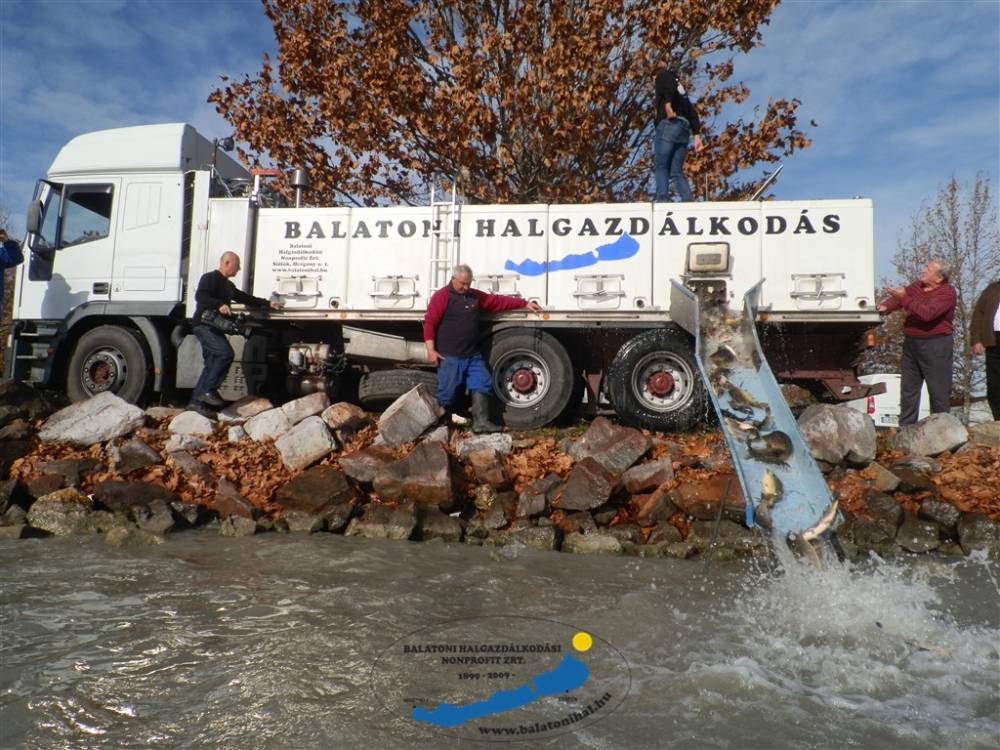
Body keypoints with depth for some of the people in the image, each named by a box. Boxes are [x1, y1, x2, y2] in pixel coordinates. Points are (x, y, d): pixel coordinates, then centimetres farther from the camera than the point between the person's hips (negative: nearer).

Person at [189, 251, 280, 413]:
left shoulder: (228, 285, 24)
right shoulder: (209, 278, -5)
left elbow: (245, 298, 30)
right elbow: (200, 296, -21)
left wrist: (267, 303, 25)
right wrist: (219, 305, -34)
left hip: (214, 328, 9)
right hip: (204, 325, -9)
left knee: (211, 365, 6)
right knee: (226, 353, -22)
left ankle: (196, 401, 9)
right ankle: (208, 391, -17)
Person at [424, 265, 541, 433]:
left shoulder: (475, 296, 15)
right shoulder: (441, 296, -6)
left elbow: (499, 301, 18)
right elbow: (429, 323, -10)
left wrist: (524, 303, 16)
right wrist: (431, 350, -18)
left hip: (472, 356, 7)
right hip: (449, 357, -7)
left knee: (482, 384, -1)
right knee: (446, 392, -3)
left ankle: (481, 422, 0)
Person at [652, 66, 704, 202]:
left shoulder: (662, 74, 17)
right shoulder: (681, 88, 34)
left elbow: (669, 86, -9)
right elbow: (692, 112, 22)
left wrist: (668, 104, -21)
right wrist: (696, 135, 14)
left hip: (669, 125, -7)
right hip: (685, 129, 7)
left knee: (661, 166, -7)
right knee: (677, 172, 1)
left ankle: (662, 200, -20)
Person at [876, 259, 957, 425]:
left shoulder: (947, 292, -12)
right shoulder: (916, 286, 10)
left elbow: (927, 313, -25)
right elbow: (898, 298, 17)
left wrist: (904, 298, -24)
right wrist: (885, 306, -5)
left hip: (936, 345, -7)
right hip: (911, 343, 7)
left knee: (938, 389, -1)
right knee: (908, 388, 9)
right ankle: (905, 427, 16)